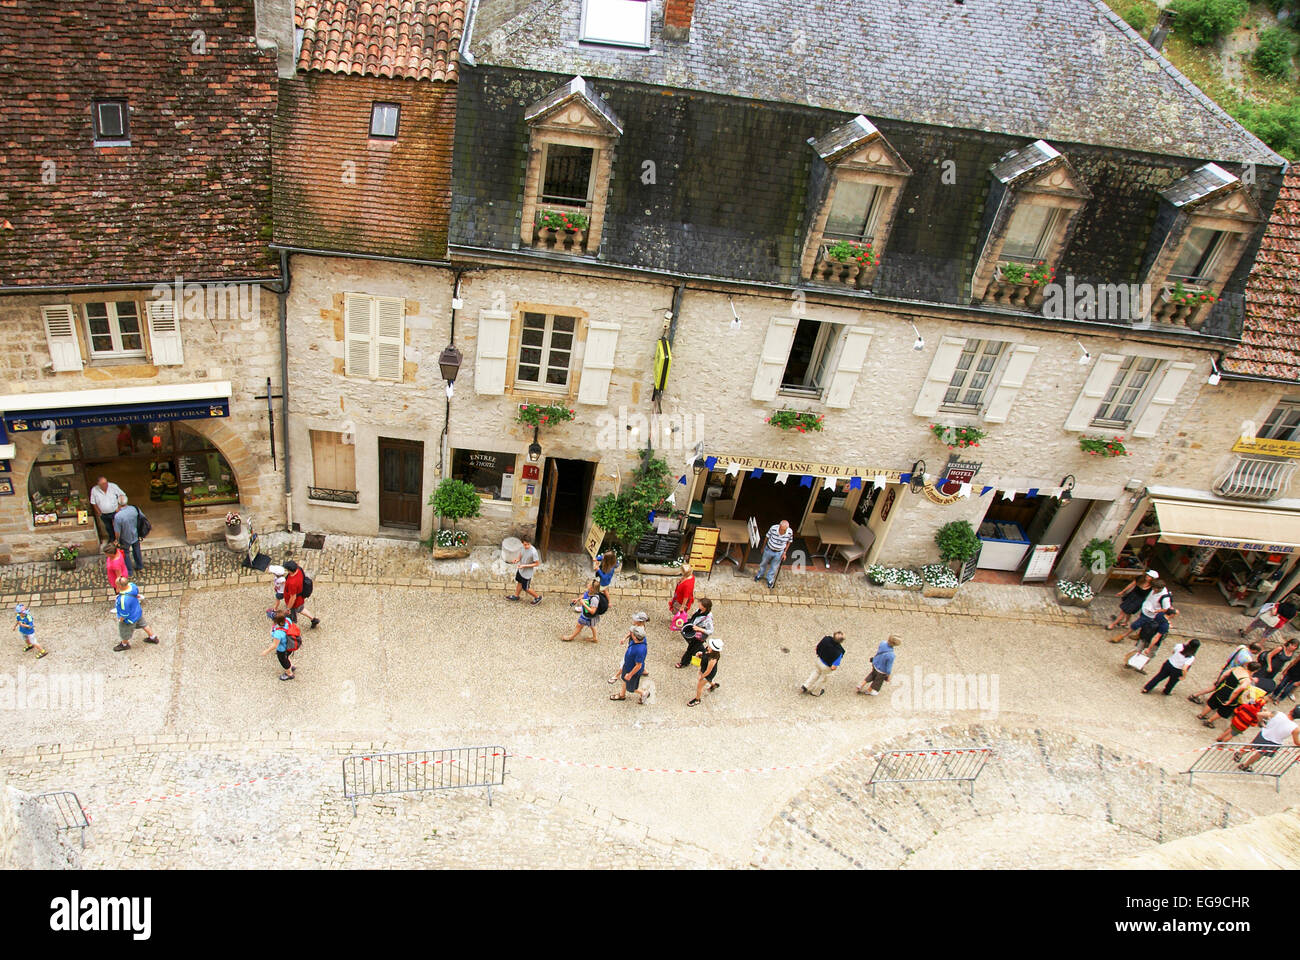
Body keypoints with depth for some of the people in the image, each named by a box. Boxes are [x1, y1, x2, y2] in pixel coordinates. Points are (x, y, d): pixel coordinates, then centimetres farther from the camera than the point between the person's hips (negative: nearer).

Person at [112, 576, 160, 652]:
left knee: (124, 634, 24)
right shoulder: (132, 585, -24)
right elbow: (137, 591, 2)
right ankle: (153, 637, 53)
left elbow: (125, 614, -30)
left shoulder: (124, 600, -45)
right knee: (143, 624, 32)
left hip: (129, 619, -7)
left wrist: (120, 620, -10)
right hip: (137, 612, 7)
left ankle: (125, 645, 53)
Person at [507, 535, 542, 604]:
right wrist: (518, 559, -13)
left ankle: (537, 597, 34)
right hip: (521, 570, 7)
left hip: (527, 573, -7)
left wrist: (525, 566, -27)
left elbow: (537, 564, -25)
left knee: (526, 588, 11)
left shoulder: (533, 552, -36)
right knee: (519, 582, 29)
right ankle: (516, 596, 54)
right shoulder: (524, 548, -16)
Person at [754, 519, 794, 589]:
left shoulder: (790, 532, -27)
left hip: (779, 553, 0)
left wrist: (784, 552, 0)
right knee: (764, 563, 25)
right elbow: (767, 537, -10)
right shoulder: (773, 528, -30)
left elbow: (788, 542, -5)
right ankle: (759, 574, 54)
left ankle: (770, 580, 46)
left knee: (774, 567, 19)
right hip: (769, 550, 0)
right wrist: (763, 547, 4)